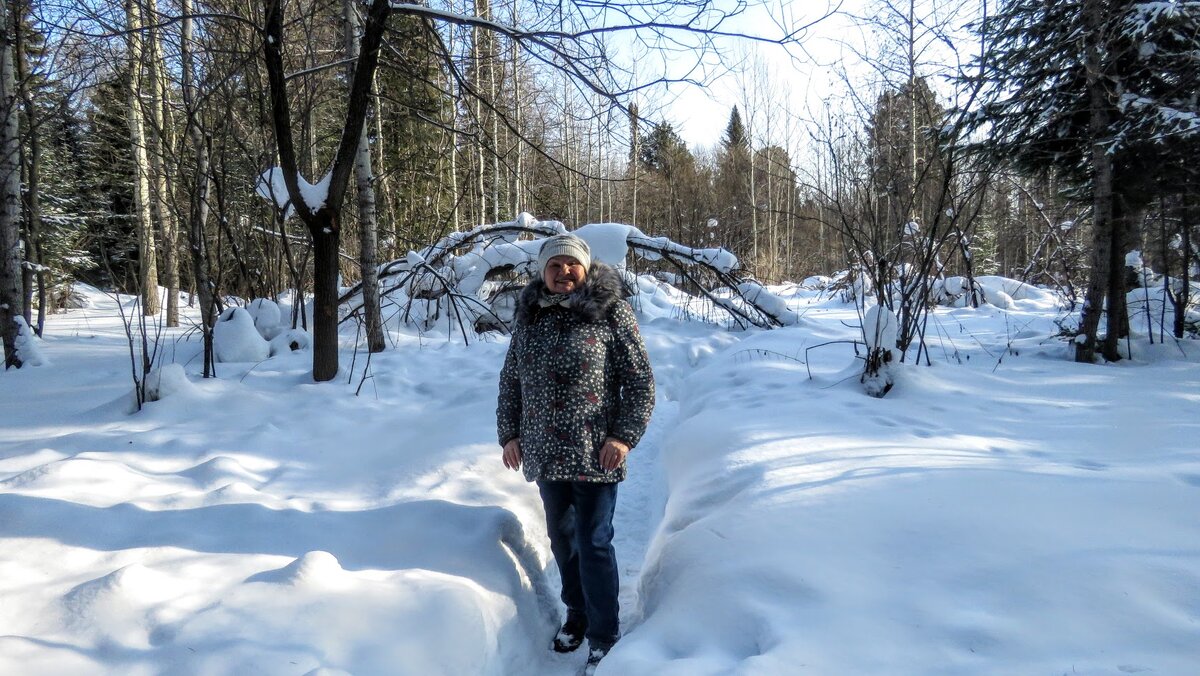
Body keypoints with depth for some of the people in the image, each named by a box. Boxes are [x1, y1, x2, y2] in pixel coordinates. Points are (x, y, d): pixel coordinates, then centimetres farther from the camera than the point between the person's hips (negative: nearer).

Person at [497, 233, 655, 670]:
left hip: (595, 454, -5)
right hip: (547, 454, 5)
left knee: (593, 544, 0)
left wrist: (624, 436, -13)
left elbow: (640, 381, -7)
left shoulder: (611, 312, -6)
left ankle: (604, 637, 16)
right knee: (561, 538, 17)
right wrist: (508, 433, 9)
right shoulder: (529, 317, 7)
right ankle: (576, 615, 38)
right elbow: (510, 381, 15)